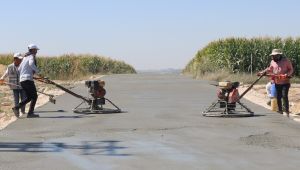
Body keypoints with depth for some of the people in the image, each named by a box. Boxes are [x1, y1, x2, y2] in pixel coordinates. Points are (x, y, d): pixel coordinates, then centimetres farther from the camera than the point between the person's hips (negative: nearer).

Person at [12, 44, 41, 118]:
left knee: (29, 97, 16)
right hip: (28, 79, -9)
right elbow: (31, 64, -30)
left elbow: (19, 69, 24)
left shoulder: (25, 57, 21)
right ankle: (30, 113, -2)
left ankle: (16, 108, 3)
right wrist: (36, 70, -14)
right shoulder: (32, 56, -6)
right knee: (34, 96, 0)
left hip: (22, 80, 9)